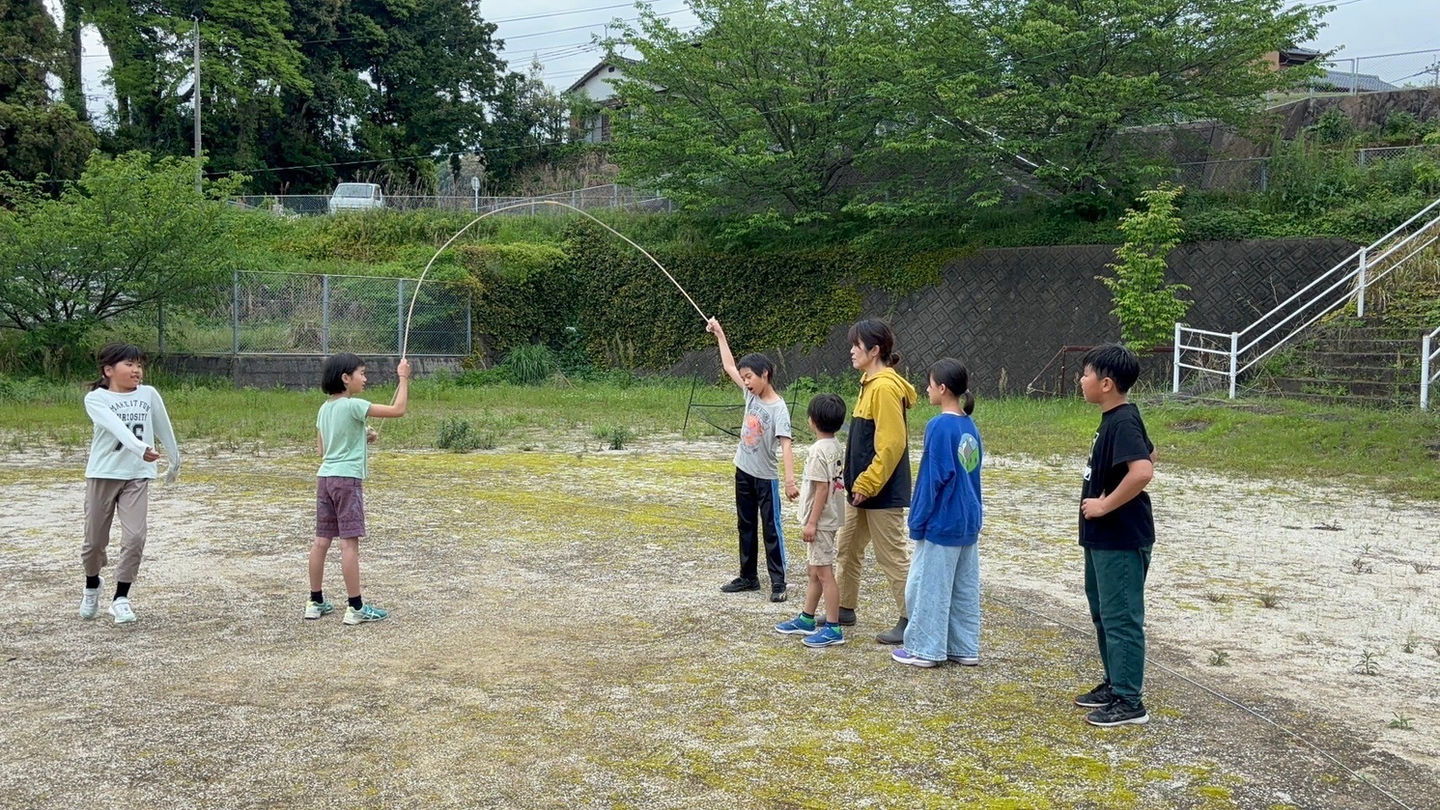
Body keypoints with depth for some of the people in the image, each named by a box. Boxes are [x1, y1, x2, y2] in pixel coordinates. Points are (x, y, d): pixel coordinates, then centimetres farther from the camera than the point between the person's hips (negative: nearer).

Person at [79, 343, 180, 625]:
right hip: (102, 474, -1)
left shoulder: (149, 394, 3)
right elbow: (117, 427, -25)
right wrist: (141, 448, -41)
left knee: (134, 537, -11)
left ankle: (121, 597, 4)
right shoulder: (96, 398, -7)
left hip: (137, 476, 2)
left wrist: (174, 462, 22)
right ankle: (92, 585, 38)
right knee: (95, 539, 9)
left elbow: (163, 429, 15)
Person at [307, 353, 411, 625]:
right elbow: (398, 409, -15)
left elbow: (321, 449, 17)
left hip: (325, 477, 8)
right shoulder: (353, 406, -13)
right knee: (349, 542, -5)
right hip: (347, 479, -8)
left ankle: (316, 602, 18)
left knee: (321, 540, 11)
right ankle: (356, 608, -1)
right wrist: (403, 378, -3)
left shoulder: (325, 408, 11)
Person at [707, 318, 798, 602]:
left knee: (771, 529, -1)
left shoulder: (778, 408, -18)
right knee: (745, 526, 14)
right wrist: (719, 334, 9)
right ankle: (748, 577, 25)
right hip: (743, 472, 8)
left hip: (765, 477, -7)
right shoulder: (751, 394, 1)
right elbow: (729, 367, 11)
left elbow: (785, 443, -26)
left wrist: (790, 479, -34)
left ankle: (778, 582, 5)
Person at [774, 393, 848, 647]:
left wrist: (811, 522, -19)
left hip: (820, 521, -10)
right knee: (814, 569, 18)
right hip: (828, 518, 10)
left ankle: (832, 628, 0)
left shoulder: (819, 450, -19)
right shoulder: (836, 447, 8)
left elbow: (822, 488, -22)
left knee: (823, 572, -5)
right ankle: (807, 620, 29)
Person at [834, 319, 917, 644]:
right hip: (862, 488, 11)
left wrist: (867, 484, -21)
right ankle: (844, 608, 31)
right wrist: (856, 482, 16)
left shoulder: (885, 388, -19)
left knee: (892, 556, -3)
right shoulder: (870, 384, 12)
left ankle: (911, 620, 6)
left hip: (883, 493, -11)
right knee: (846, 549, 18)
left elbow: (891, 445, -23)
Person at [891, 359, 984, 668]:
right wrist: (973, 516, 20)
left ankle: (924, 649, 10)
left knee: (928, 586, 3)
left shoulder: (940, 426, -16)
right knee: (965, 588, 13)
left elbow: (934, 478, -17)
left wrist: (918, 521, -10)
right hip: (968, 523, 8)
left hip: (941, 523, -8)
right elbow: (973, 473, 13)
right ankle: (965, 648, 20)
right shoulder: (970, 426, 7)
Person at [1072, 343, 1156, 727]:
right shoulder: (1114, 419, 10)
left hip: (1122, 540, -11)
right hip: (1103, 537, 11)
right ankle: (1115, 683, 31)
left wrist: (1105, 505, -23)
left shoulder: (1122, 421, -20)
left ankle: (1128, 701, 5)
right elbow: (1150, 453, 25)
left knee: (1120, 618, -3)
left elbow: (1143, 471, -34)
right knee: (1103, 612, 19)